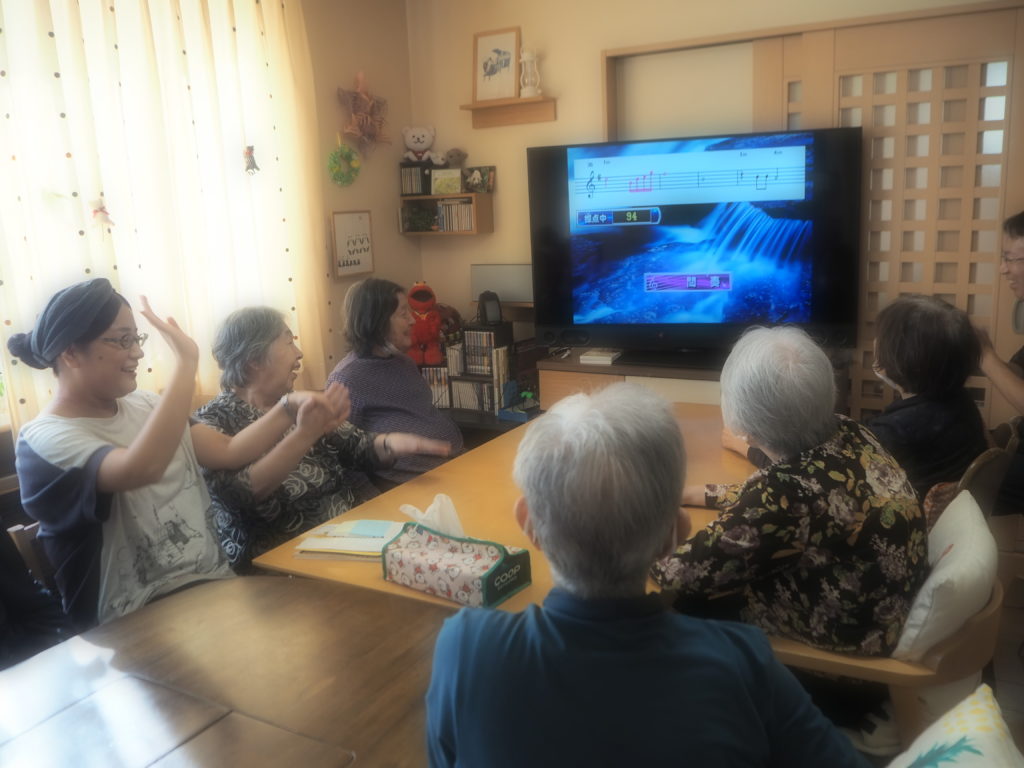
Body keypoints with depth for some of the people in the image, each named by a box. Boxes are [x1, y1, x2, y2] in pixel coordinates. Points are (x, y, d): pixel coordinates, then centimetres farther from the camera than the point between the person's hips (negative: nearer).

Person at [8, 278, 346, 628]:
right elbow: (143, 468, -32)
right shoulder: (45, 438, -12)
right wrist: (185, 361, -28)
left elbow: (228, 451, 7)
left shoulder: (145, 407, 10)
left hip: (215, 581, 7)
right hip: (142, 619, -6)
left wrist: (291, 409, -7)